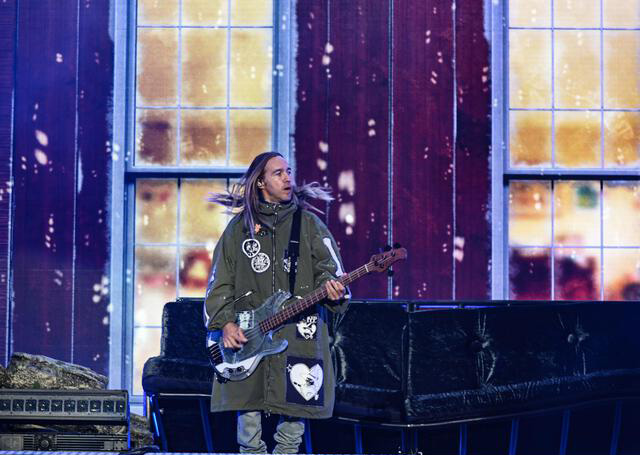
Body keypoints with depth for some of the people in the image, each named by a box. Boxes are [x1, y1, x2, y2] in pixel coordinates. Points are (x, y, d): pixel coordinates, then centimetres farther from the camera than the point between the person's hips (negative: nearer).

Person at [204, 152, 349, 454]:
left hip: (298, 335, 0)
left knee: (293, 426, -1)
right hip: (247, 338, 1)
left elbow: (328, 268, 4)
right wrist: (225, 323, -1)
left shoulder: (309, 224, 10)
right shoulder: (240, 226, 12)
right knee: (248, 421, -3)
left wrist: (330, 285, -19)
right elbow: (219, 282, 12)